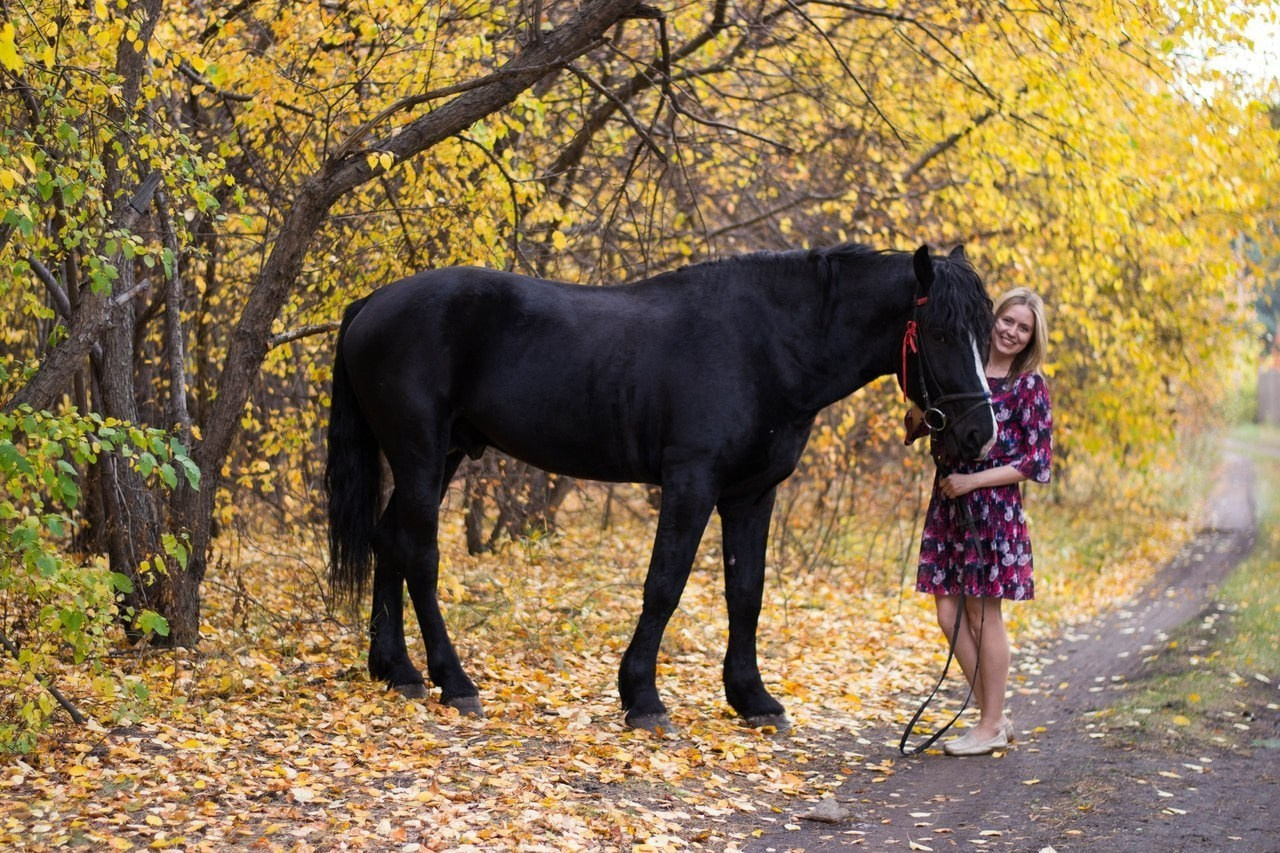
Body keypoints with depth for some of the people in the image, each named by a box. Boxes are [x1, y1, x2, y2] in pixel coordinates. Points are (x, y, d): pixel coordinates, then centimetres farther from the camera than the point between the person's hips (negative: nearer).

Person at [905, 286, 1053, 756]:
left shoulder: (1029, 386, -5)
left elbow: (1037, 461, -9)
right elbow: (914, 430, 11)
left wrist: (972, 480, -15)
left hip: (993, 507, -6)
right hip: (947, 505, 6)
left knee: (982, 614, 0)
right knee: (950, 615, 6)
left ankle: (992, 725, 12)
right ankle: (994, 717, 18)